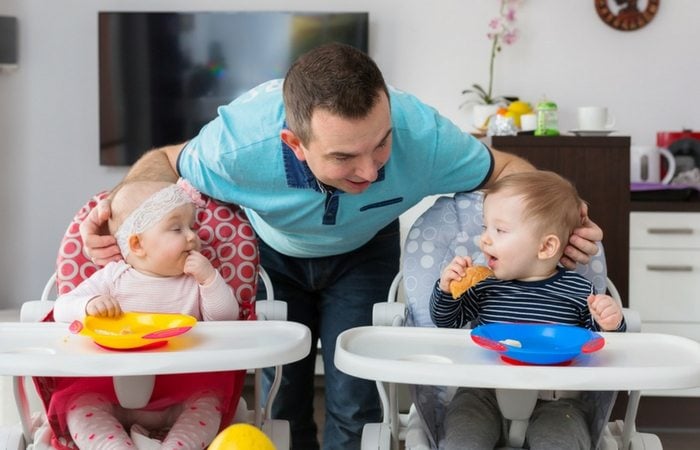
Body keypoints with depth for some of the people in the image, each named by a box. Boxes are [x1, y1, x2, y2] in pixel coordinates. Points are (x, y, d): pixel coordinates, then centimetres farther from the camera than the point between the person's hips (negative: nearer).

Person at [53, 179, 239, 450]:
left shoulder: (197, 279, 5)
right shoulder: (113, 277, 1)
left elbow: (227, 320, -1)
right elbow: (62, 309, -1)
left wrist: (210, 278, -13)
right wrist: (88, 305, -23)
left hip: (180, 394, 1)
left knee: (208, 397, -24)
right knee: (80, 401, -22)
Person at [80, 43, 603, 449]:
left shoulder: (422, 133, -39)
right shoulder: (240, 143, -40)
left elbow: (505, 168, -16)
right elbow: (168, 162, -16)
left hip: (363, 253, 1)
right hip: (273, 253, 0)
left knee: (355, 400, -7)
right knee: (279, 395, 1)